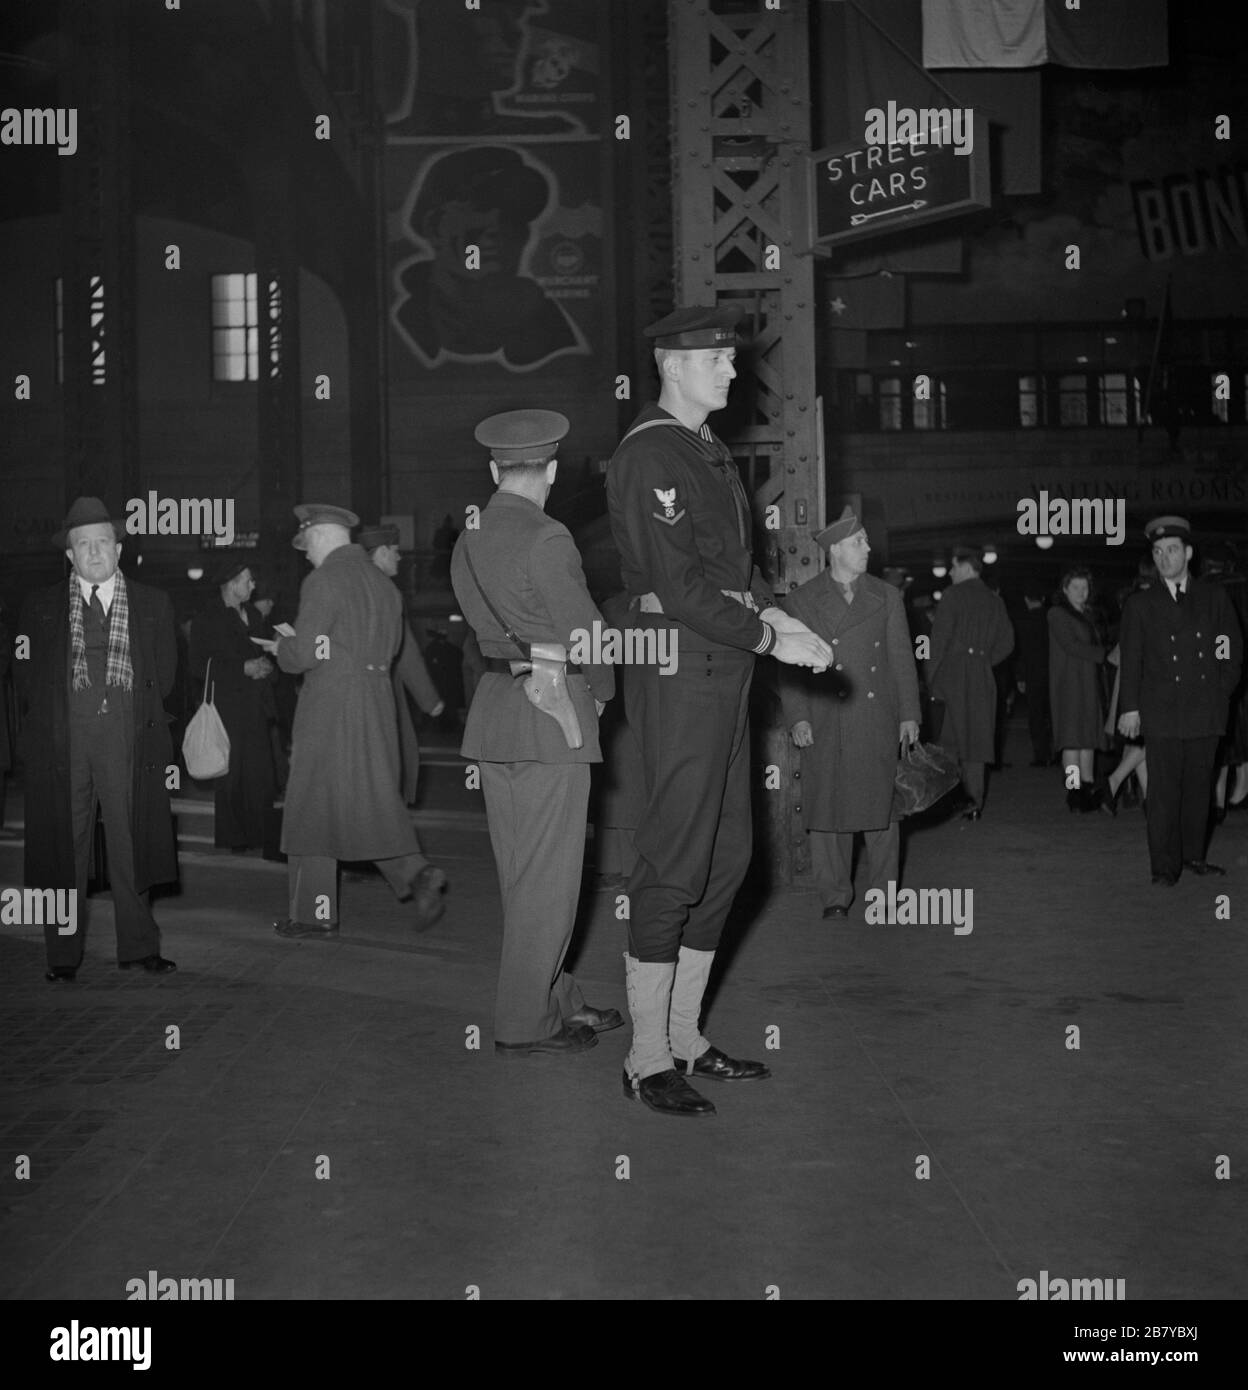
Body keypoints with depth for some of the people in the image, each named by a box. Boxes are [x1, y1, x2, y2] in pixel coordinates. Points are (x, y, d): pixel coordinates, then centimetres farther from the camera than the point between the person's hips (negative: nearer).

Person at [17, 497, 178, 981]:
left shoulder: (152, 605, 12)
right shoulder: (40, 607, 11)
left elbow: (164, 674, 13)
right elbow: (27, 677, 11)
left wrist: (140, 716, 5)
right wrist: (45, 724, 3)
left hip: (127, 735, 0)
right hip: (62, 736, 0)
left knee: (131, 844, 1)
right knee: (63, 845, 0)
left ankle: (138, 947, 10)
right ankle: (64, 955, 7)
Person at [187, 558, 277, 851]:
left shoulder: (250, 617, 18)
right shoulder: (208, 621, -5)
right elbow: (200, 667, -12)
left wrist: (264, 667, 4)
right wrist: (244, 669, -15)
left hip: (255, 707, 6)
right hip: (227, 708, -6)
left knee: (259, 773, 1)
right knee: (231, 775, -5)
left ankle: (256, 835, 7)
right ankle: (232, 838, 3)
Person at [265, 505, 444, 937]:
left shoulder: (324, 581, -11)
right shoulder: (382, 581, 13)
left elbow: (303, 654, -15)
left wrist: (282, 647, 8)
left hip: (330, 704, -7)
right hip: (377, 702, 7)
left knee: (313, 804, 3)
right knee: (376, 796, 12)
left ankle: (314, 914, 9)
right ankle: (413, 875, -10)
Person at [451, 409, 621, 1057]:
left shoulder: (467, 542, 8)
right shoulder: (546, 540, -15)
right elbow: (584, 632, -12)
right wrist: (603, 690, 7)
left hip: (493, 711, 8)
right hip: (553, 712, -8)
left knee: (521, 875, 14)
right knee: (548, 878, 0)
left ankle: (556, 1001, 26)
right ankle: (524, 1023, 6)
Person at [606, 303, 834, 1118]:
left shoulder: (709, 452, 18)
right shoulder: (649, 455, -12)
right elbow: (678, 585, -19)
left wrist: (778, 615, 3)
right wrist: (771, 638, -14)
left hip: (723, 675, 10)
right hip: (679, 670, -10)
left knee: (726, 858, 13)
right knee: (674, 863, -6)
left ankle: (685, 1036, 23)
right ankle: (648, 1061, 4)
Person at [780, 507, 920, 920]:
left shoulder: (886, 597, 13)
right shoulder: (801, 601, 6)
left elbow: (902, 658, 11)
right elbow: (790, 665, 3)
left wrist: (909, 714, 4)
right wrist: (797, 717, -7)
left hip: (878, 723, 1)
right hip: (825, 724, -1)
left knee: (880, 806, 3)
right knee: (827, 809, 0)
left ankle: (883, 894, 13)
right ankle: (835, 897, 10)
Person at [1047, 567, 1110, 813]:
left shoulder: (1088, 615, 20)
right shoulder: (1057, 614, -3)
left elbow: (1097, 642, 19)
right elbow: (1070, 645, -12)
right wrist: (1104, 654, -11)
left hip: (1090, 685, 7)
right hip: (1069, 684, -7)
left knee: (1089, 738, 5)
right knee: (1072, 738, -10)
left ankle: (1088, 790, 8)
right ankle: (1074, 792, -10)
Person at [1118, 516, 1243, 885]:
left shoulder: (1214, 597, 10)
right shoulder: (1140, 604, 6)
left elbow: (1234, 648, 13)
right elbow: (1130, 659, 3)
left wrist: (1222, 689, 4)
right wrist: (1130, 707, -4)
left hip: (1206, 711, 2)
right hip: (1162, 712, -2)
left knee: (1199, 786, 6)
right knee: (1163, 791, -4)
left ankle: (1193, 855, 18)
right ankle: (1165, 865, 2)